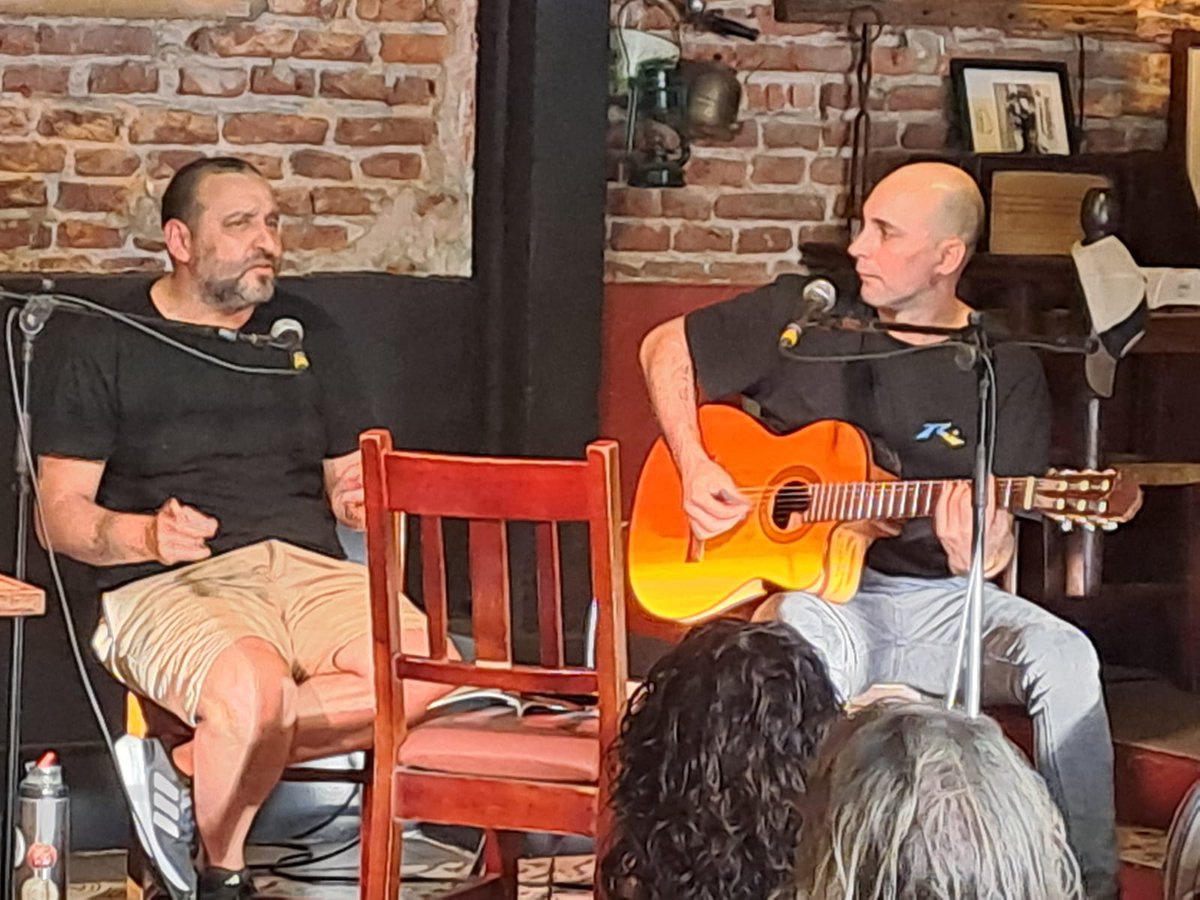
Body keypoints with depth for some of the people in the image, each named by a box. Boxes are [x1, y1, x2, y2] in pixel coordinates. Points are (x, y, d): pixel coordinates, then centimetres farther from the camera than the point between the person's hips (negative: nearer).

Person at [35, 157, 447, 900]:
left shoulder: (309, 333, 20)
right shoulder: (113, 348, 8)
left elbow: (349, 478, 22)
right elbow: (61, 514, 4)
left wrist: (361, 500, -4)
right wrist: (146, 534, -17)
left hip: (309, 568, 4)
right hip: (171, 586, -4)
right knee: (253, 690, -38)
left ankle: (185, 767, -17)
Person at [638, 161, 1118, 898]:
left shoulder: (1007, 374, 0)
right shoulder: (805, 317, 2)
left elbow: (999, 540, -2)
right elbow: (667, 347, 13)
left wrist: (978, 556, -28)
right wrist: (693, 467, -1)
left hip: (936, 599, 1)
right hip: (808, 586, -1)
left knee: (1064, 657, -29)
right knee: (829, 642, -40)